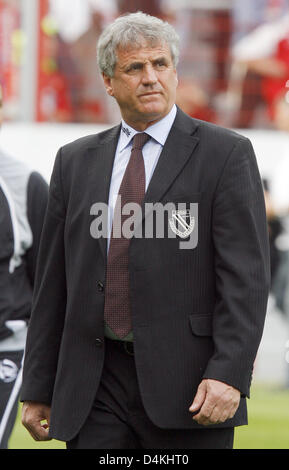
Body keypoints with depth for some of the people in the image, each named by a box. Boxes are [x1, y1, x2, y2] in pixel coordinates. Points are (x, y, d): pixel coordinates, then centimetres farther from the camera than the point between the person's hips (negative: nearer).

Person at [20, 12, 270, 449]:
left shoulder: (226, 154, 1)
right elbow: (53, 284, 15)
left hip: (186, 386, -3)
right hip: (94, 389, 3)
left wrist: (228, 375, -17)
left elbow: (246, 277, -6)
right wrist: (39, 389, 12)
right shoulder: (76, 161, 14)